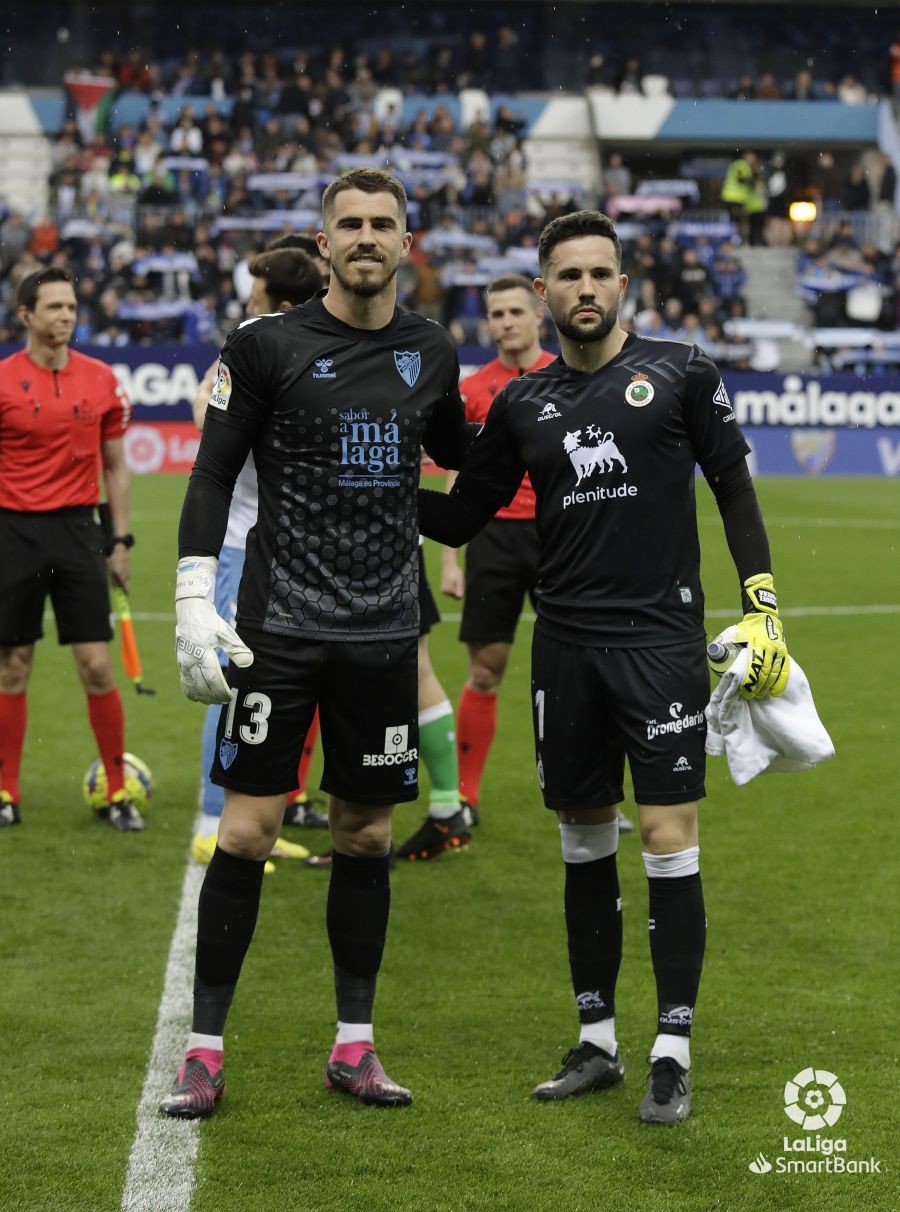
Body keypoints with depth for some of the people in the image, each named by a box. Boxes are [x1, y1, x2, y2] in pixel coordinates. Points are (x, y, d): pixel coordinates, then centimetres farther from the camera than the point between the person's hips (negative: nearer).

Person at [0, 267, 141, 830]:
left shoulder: (101, 379, 4)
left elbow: (115, 467, 11)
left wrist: (121, 540, 6)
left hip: (78, 530, 1)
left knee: (98, 667, -3)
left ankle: (119, 793, 7)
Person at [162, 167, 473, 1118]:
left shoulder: (430, 353, 9)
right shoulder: (268, 344, -4)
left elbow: (459, 455, 28)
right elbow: (213, 475, -3)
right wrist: (194, 599, -11)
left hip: (384, 631, 4)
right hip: (279, 626, -4)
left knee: (366, 834, 8)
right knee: (247, 828, -5)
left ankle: (353, 1046, 18)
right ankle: (204, 1050, 4)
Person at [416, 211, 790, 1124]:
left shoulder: (679, 373, 0)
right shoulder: (522, 403, 9)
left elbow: (734, 488, 3)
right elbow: (459, 518, 14)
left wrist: (763, 608, -4)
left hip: (661, 638, -4)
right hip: (566, 644, 4)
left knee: (668, 837, -7)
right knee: (584, 841, 9)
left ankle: (672, 1054, 0)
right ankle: (597, 1041, 20)